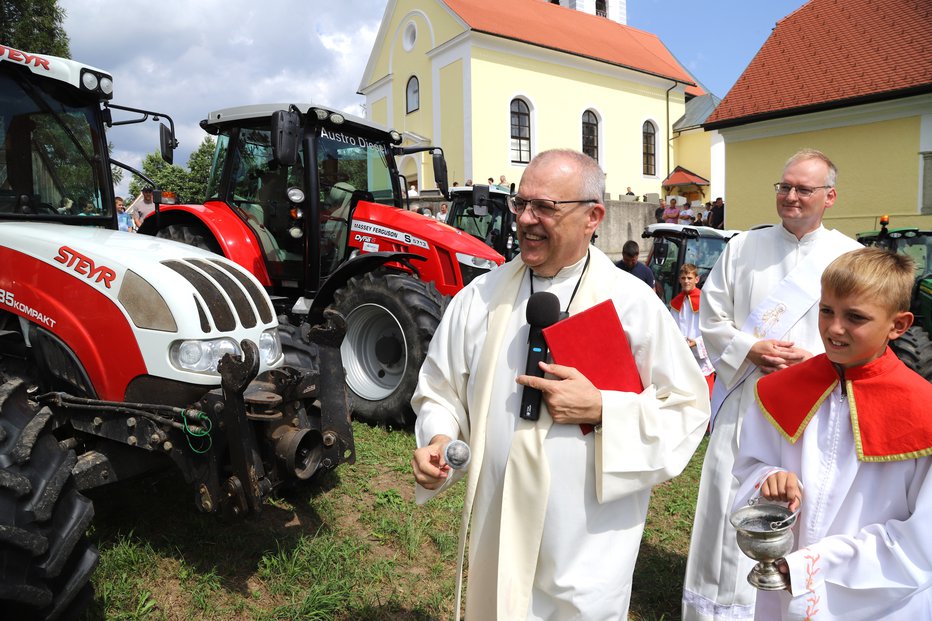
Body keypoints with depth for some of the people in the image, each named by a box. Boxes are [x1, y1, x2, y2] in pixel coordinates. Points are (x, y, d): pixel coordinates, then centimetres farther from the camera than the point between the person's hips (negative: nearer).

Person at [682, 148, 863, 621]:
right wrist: (750, 349, -11)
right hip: (744, 404, 1)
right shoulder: (743, 248, 7)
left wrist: (815, 360, -14)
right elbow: (712, 320, 5)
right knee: (731, 515, 5)